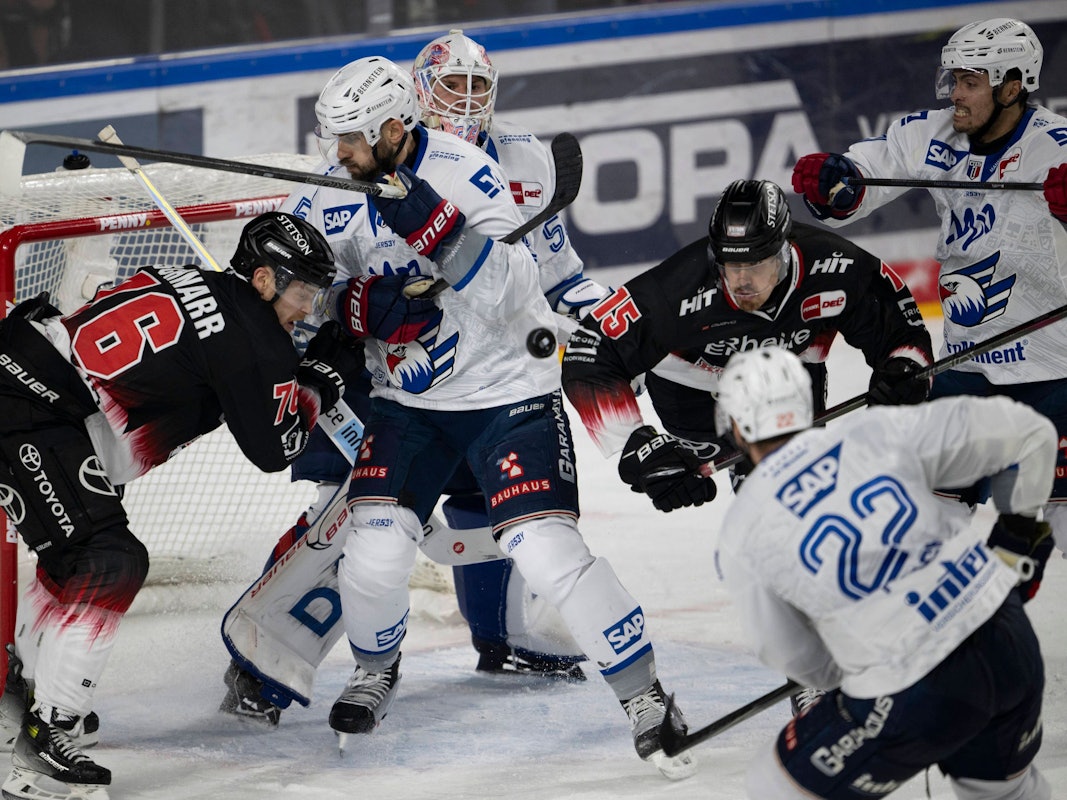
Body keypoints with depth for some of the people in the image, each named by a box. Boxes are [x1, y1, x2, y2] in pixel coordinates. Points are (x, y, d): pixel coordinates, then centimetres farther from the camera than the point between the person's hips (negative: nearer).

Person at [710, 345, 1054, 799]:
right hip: (1011, 642, 5)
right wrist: (1016, 536, 23)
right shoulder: (876, 433, 5)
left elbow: (790, 656, 9)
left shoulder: (742, 537, -1)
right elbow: (1026, 435, 9)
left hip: (915, 700, -5)